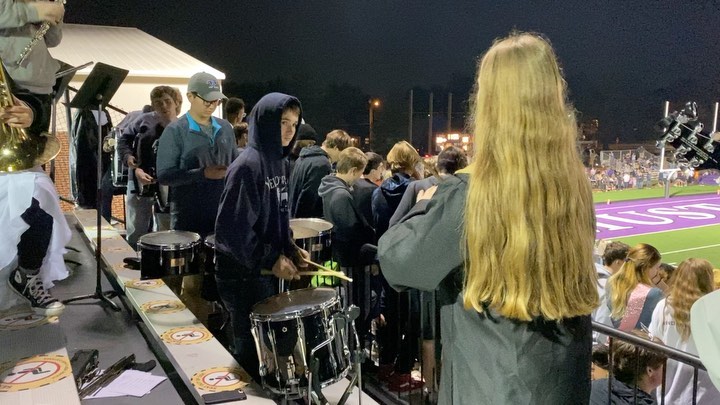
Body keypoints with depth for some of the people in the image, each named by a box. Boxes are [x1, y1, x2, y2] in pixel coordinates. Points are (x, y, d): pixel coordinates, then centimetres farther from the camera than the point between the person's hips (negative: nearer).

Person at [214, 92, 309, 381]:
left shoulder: (279, 161, 7)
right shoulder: (247, 165, -20)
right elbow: (233, 227, -23)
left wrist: (290, 249, 4)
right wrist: (271, 260, -19)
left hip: (268, 268, 8)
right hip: (243, 272, -8)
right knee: (252, 347, 5)